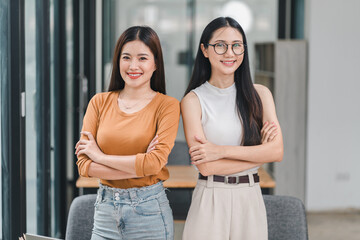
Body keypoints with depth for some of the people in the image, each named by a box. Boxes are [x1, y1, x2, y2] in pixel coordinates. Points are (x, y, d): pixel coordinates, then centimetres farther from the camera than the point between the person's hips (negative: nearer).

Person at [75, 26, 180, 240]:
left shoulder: (167, 105, -5)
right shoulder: (100, 102, 3)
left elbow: (155, 163, -17)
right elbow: (84, 165, -4)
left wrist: (101, 157, -9)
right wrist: (139, 166, -14)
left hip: (149, 212, -2)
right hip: (105, 208, 3)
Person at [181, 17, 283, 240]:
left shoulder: (260, 94, 5)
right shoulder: (193, 100, -3)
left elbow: (277, 151, -6)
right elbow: (205, 165, -12)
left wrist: (221, 150, -13)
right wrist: (258, 152, -8)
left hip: (251, 199, 2)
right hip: (210, 201, -2)